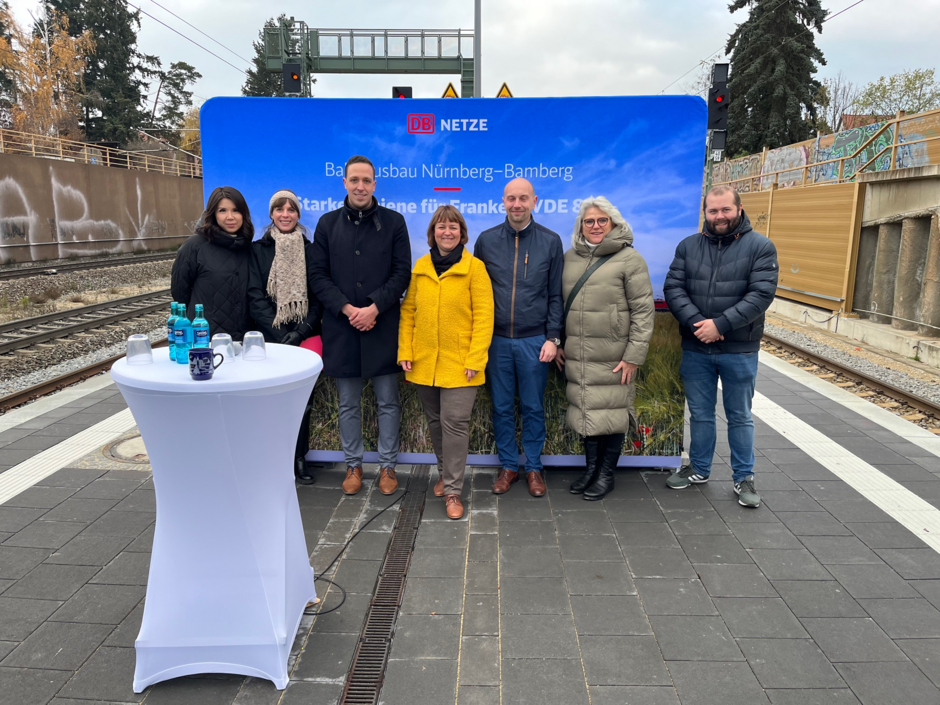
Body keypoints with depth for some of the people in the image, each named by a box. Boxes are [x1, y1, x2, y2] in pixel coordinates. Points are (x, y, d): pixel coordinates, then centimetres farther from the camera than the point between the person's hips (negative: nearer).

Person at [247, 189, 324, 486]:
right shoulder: (258, 250, 4)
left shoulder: (309, 250, 7)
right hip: (268, 338, -1)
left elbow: (317, 296, 3)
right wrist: (281, 335, -13)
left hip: (304, 338, 1)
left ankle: (299, 458, 17)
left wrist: (301, 332, -11)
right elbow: (255, 297, -3)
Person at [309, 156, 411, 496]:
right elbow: (318, 276, 3)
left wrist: (374, 307, -14)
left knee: (388, 401, 7)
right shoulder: (328, 223, 7)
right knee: (348, 404, 11)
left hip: (383, 327, -1)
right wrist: (346, 308, -11)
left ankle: (387, 466, 21)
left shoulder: (394, 222, 2)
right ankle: (353, 465, 26)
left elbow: (402, 273, -3)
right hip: (341, 327, 2)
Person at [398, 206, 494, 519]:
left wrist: (475, 359, -14)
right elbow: (408, 311, 8)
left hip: (459, 363, -4)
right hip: (424, 362, 4)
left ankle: (453, 491, 7)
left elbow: (484, 316, -9)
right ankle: (446, 473, 35)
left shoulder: (474, 267, -5)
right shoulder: (421, 267, 7)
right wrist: (405, 351, 1)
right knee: (435, 421, 15)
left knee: (455, 423, -5)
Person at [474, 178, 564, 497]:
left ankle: (533, 468, 24)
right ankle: (508, 465, 25)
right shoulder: (486, 240, 3)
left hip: (534, 341, -1)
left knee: (533, 407, 9)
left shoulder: (551, 241, 1)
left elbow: (555, 295, 3)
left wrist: (553, 338, -3)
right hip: (496, 340, 1)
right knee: (502, 407, 10)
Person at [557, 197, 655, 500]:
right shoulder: (570, 258, 11)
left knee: (612, 413, 3)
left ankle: (606, 474, 19)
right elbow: (560, 303, 17)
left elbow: (643, 310, -8)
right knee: (586, 411, 12)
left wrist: (635, 355, -13)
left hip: (613, 357, -4)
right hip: (577, 355, 5)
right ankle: (590, 468, 28)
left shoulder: (629, 259, -4)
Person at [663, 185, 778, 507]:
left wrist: (720, 325, -21)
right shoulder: (688, 246, 4)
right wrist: (696, 323, -18)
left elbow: (761, 294, -14)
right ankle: (699, 469, 32)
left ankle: (744, 478, 25)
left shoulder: (761, 246, -4)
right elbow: (673, 288, -3)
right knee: (700, 414, 15)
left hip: (739, 351, -2)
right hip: (695, 349, 3)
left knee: (740, 417, 11)